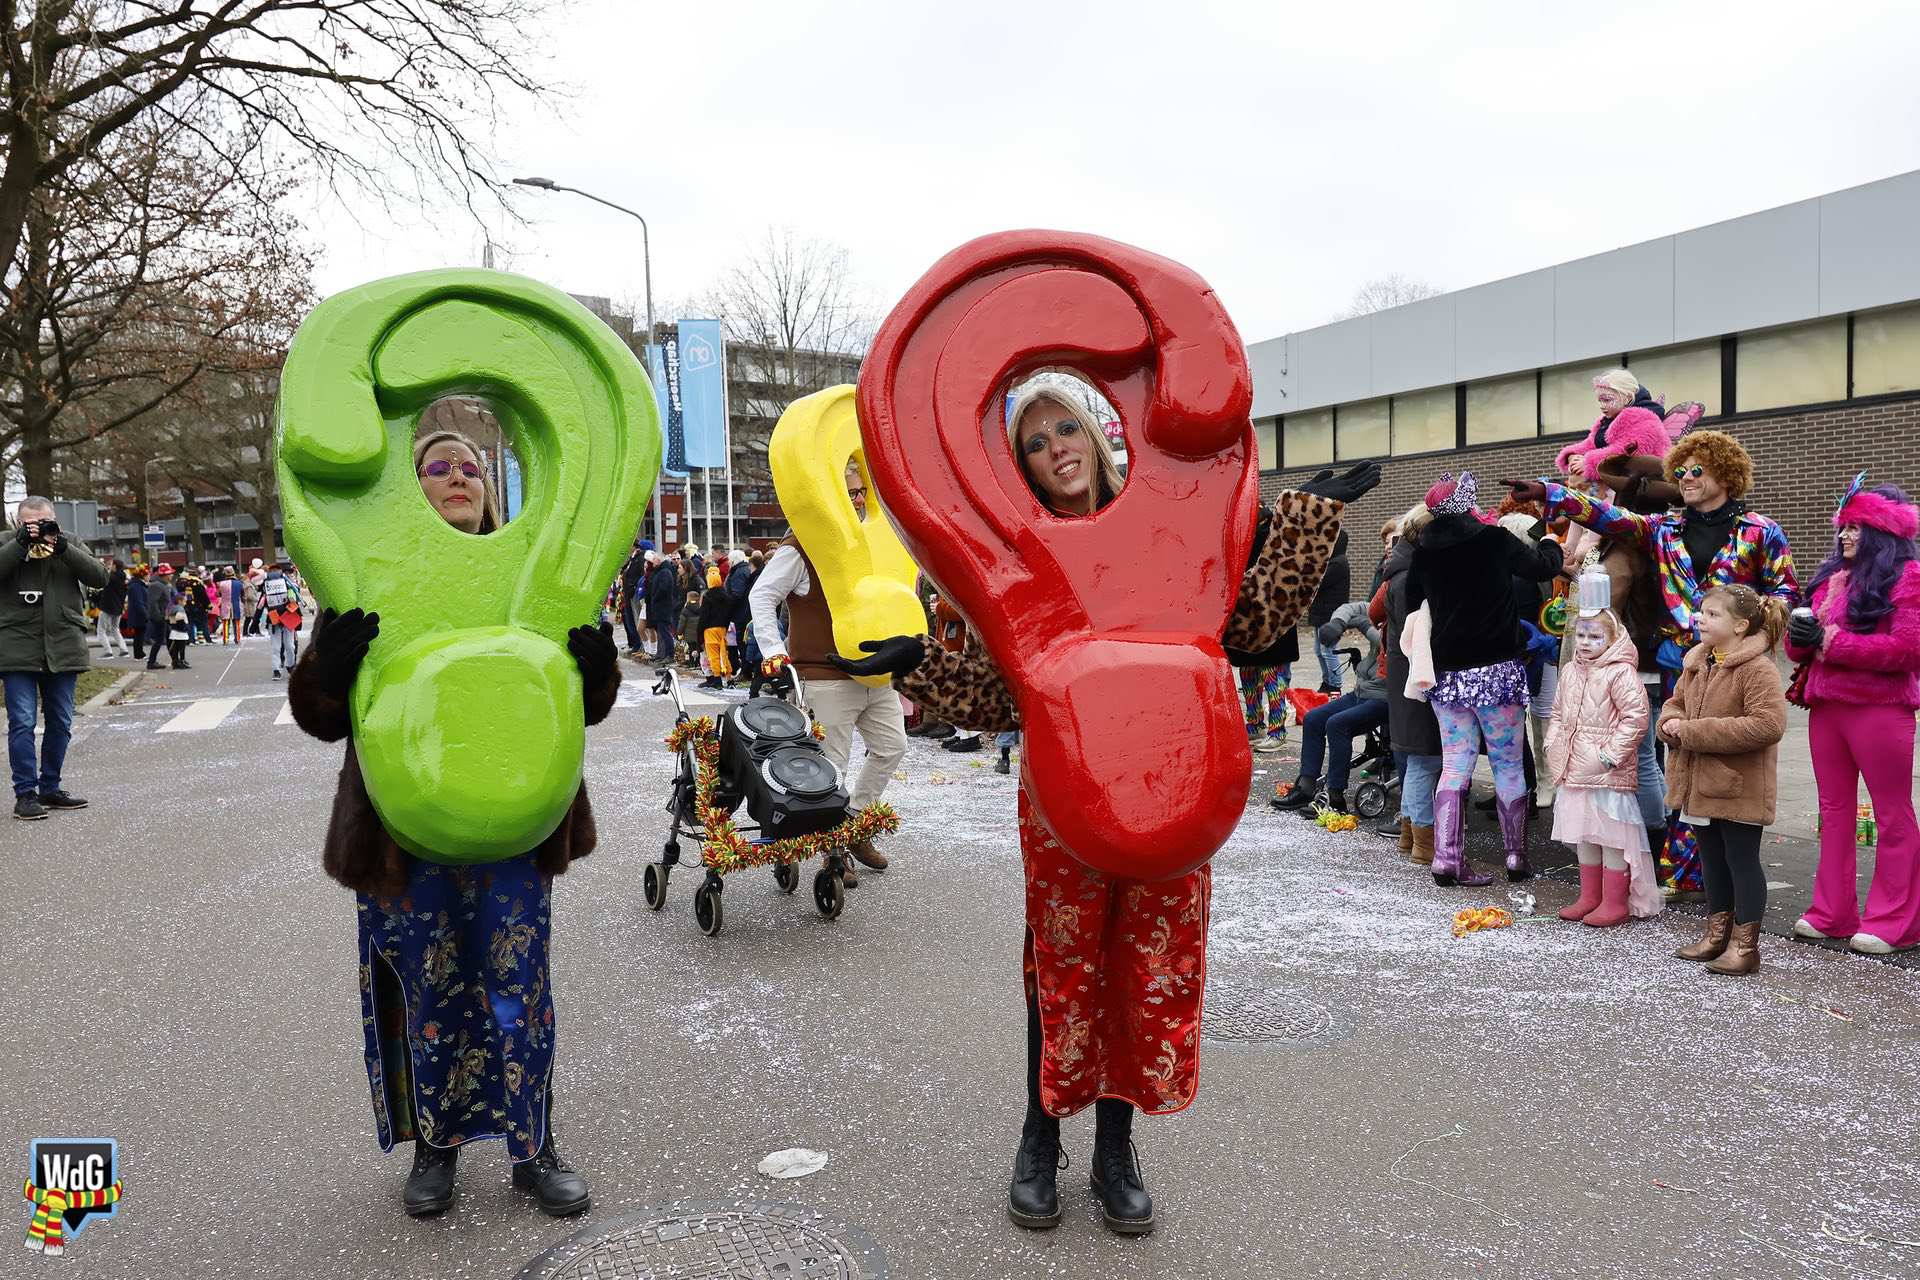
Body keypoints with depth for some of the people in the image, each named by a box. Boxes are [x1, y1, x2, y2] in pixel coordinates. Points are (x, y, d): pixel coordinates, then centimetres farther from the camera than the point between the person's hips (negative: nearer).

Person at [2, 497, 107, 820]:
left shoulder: (70, 546, 9)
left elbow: (99, 577, -4)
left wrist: (63, 548, -14)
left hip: (63, 649, 3)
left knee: (60, 723, 10)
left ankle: (50, 788, 22)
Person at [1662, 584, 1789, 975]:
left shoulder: (1757, 669, -17)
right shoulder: (1697, 663, 9)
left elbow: (1768, 724, -26)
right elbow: (1675, 702, 21)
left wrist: (1695, 732, -24)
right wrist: (1671, 723, -5)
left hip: (1739, 787, -8)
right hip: (1701, 783, 8)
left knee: (1742, 860, 3)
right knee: (1712, 860, 18)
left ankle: (1744, 945, 13)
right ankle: (1717, 934, 31)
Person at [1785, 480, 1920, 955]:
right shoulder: (1830, 576, 16)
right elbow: (1801, 646, 18)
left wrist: (1834, 642, -16)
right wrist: (1800, 635, -5)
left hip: (1879, 709, -7)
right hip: (1825, 705, 7)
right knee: (1834, 810, 12)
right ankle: (1832, 913, 19)